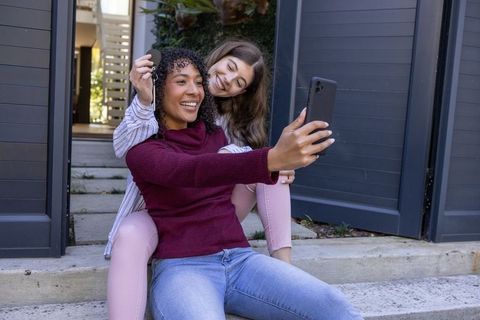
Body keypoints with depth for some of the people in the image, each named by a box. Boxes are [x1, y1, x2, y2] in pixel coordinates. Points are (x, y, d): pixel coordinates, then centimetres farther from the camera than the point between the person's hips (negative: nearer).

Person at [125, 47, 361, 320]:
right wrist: (272, 159, -39)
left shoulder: (215, 135, 15)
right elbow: (189, 171, -24)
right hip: (182, 266, -4)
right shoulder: (142, 149, -3)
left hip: (240, 258, 4)